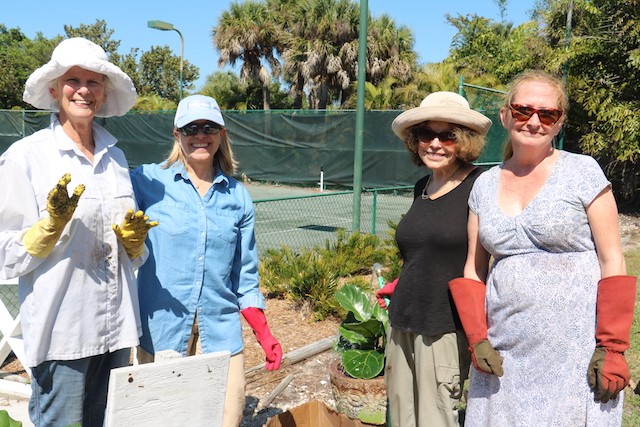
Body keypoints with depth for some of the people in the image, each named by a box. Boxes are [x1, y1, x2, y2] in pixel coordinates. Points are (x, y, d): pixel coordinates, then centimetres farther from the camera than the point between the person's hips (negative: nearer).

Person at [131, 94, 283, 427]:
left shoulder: (238, 196, 6)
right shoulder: (147, 181, -2)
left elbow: (245, 277, 10)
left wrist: (263, 332, 7)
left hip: (221, 329, 2)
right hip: (161, 328, -2)